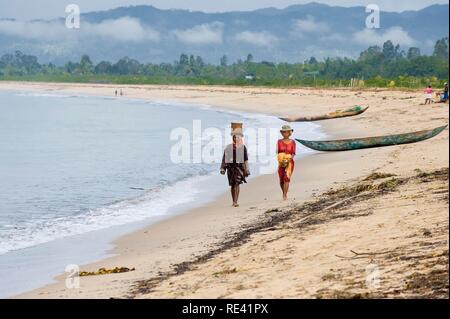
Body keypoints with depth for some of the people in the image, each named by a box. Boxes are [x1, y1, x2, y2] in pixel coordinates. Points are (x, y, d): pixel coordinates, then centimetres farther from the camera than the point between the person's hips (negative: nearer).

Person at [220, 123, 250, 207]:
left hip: (239, 166, -3)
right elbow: (224, 158, 9)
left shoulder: (243, 147, 4)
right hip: (230, 166, 3)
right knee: (232, 185, 9)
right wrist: (222, 168, 3)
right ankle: (234, 201, 20)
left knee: (237, 184, -14)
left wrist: (246, 170, 4)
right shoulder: (228, 147, 9)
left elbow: (246, 159, 6)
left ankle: (236, 202, -18)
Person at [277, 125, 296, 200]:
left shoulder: (292, 142, 3)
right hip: (281, 163, 2)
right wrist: (281, 157, -16)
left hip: (290, 162, -2)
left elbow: (293, 153, 0)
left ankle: (285, 196, -21)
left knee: (287, 178, -18)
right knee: (281, 180, 4)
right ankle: (284, 194, 30)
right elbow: (278, 152, 3)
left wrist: (289, 158, -19)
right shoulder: (279, 142, 5)